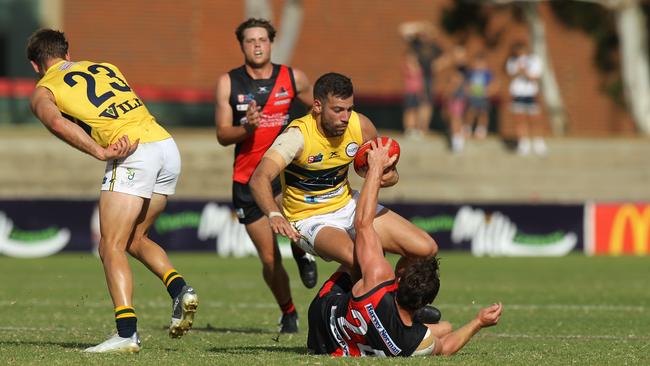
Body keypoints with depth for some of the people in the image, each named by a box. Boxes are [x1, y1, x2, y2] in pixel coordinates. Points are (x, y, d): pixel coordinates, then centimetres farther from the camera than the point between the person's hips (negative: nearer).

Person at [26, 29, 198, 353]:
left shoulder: (42, 91, 9)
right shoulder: (106, 67, 29)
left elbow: (56, 122, -11)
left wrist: (101, 152, -15)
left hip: (133, 156, -6)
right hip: (168, 146, 6)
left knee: (111, 247, -3)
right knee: (135, 240, 22)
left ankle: (127, 333, -16)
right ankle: (179, 289, 3)